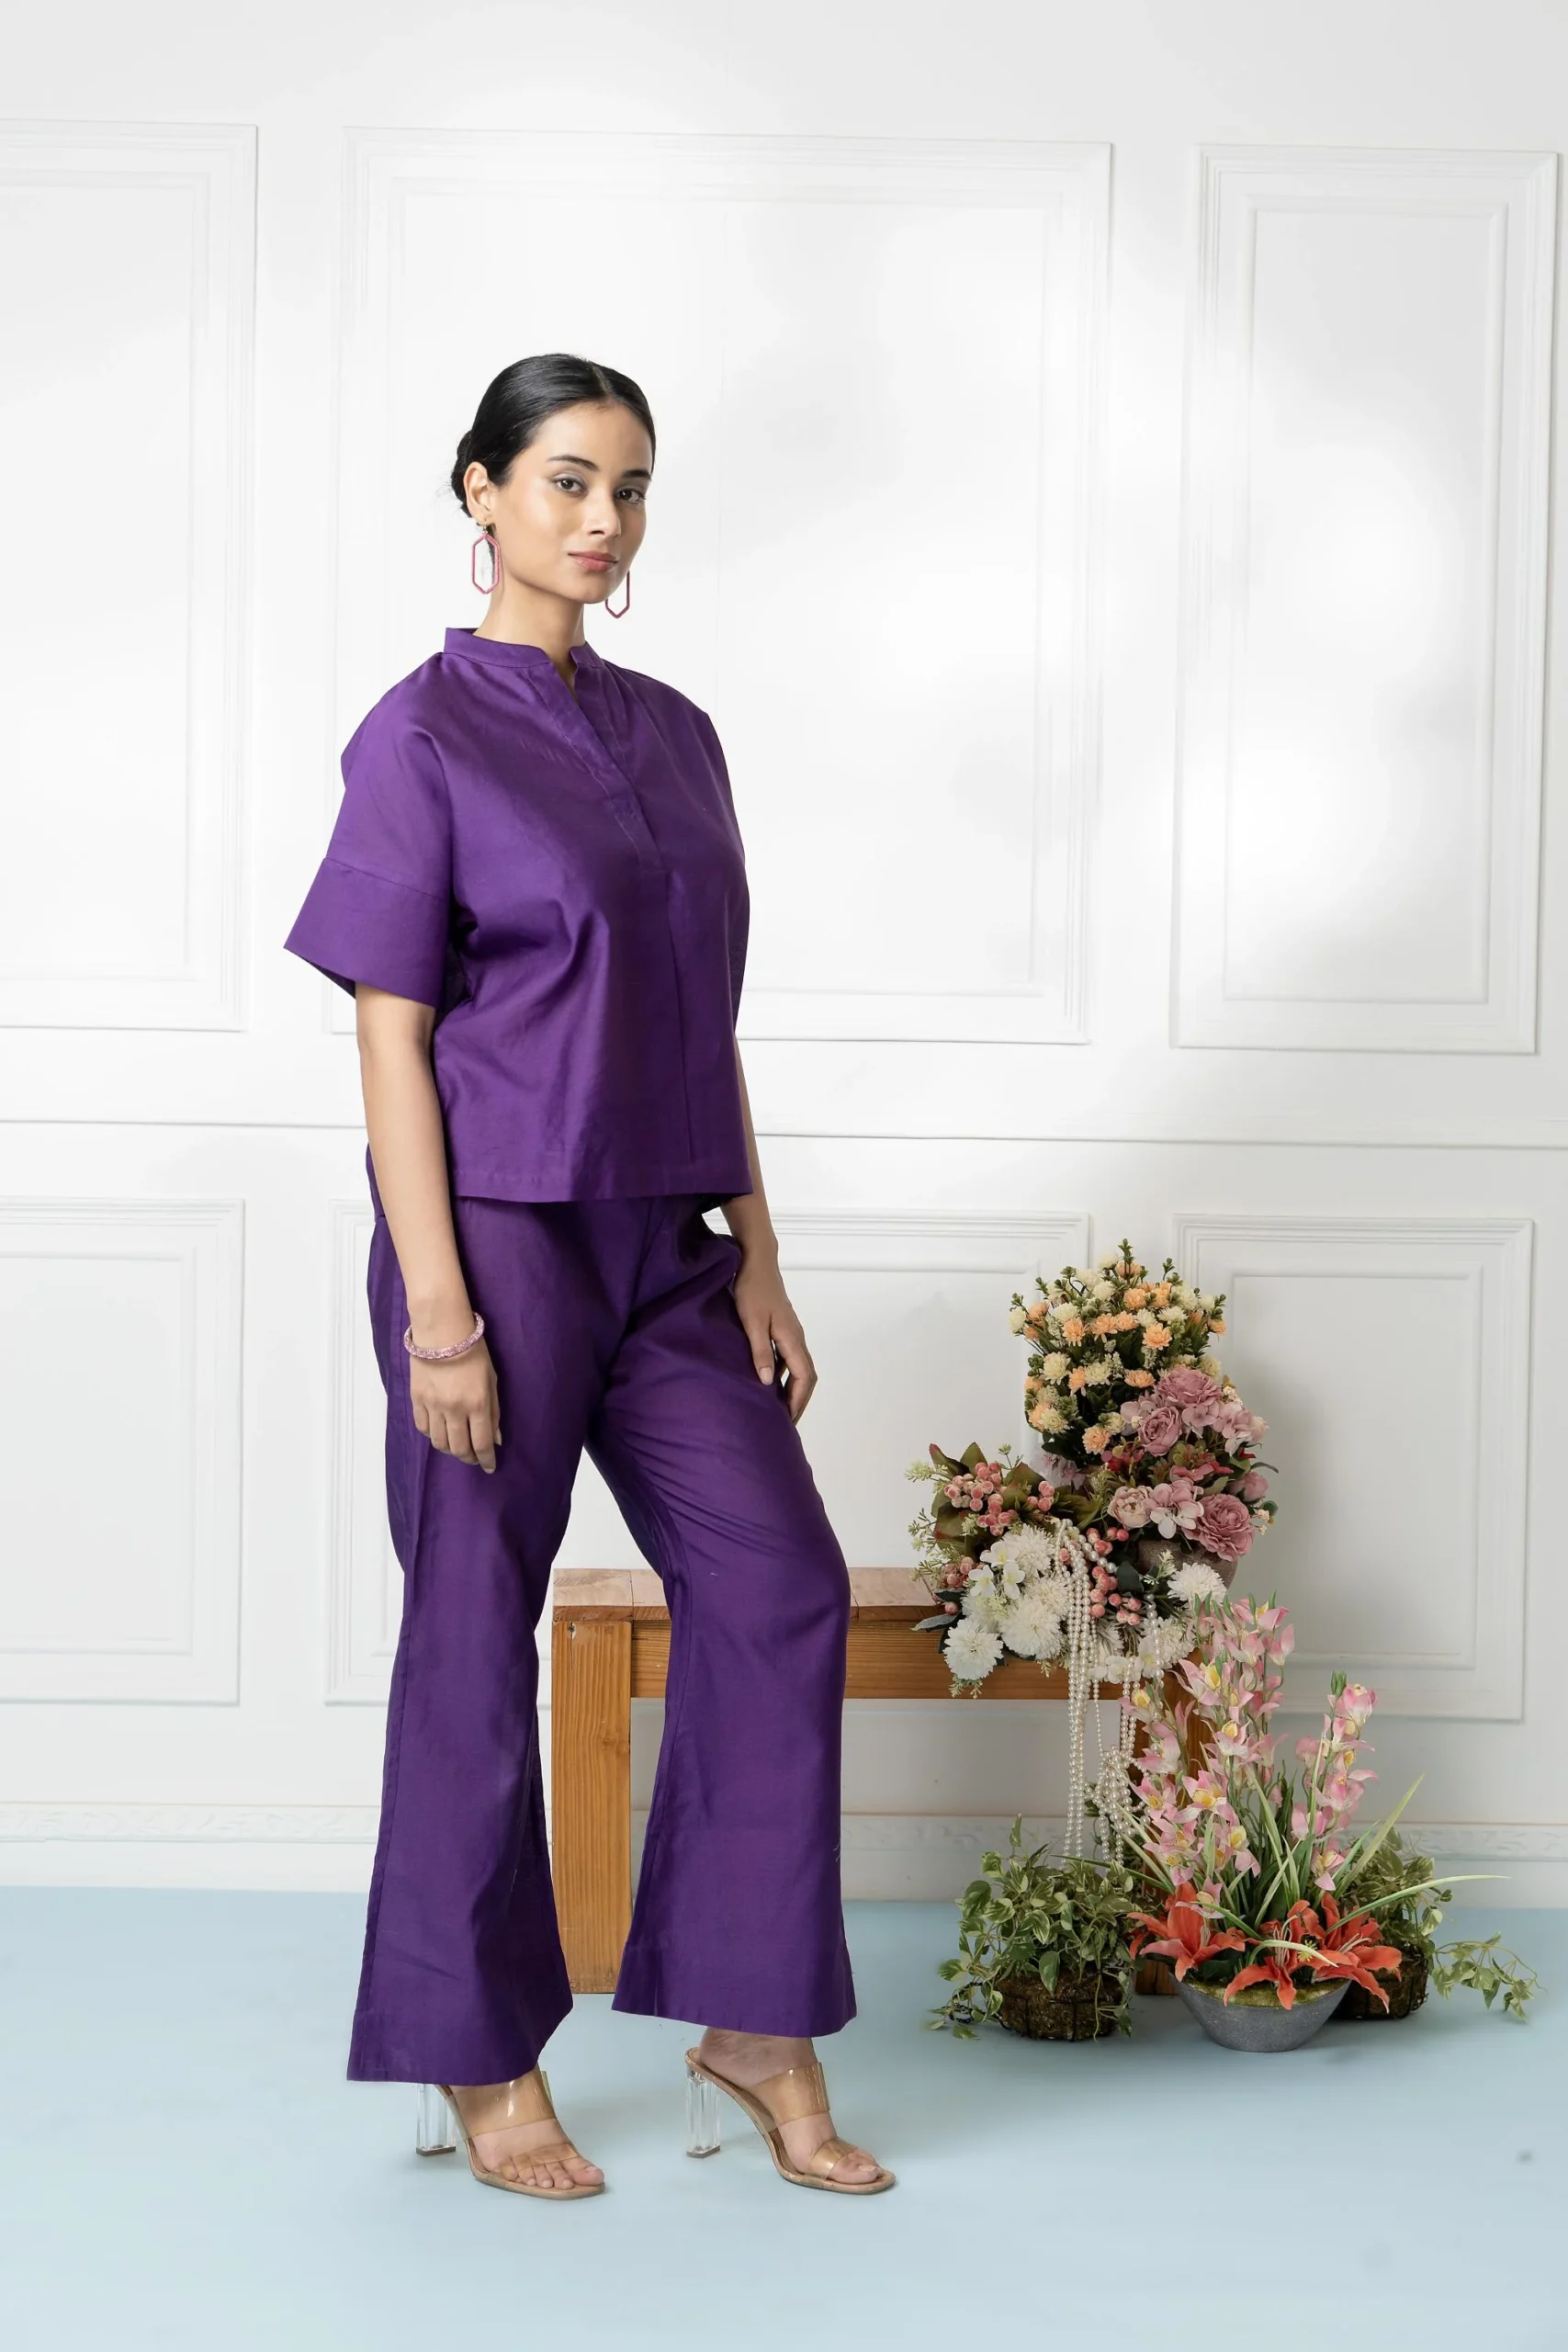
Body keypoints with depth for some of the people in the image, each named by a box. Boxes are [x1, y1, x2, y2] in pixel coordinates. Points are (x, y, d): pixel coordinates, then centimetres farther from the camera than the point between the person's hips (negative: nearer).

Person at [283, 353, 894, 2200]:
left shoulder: (672, 734, 12)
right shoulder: (425, 735, -7)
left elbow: (707, 1019, 14)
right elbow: (391, 1036, -11)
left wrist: (756, 1258, 9)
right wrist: (439, 1312, -16)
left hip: (662, 1243, 6)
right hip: (500, 1232, -6)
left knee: (778, 1586, 1)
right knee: (479, 1635, 3)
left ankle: (753, 2021, 14)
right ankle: (483, 2065, 18)